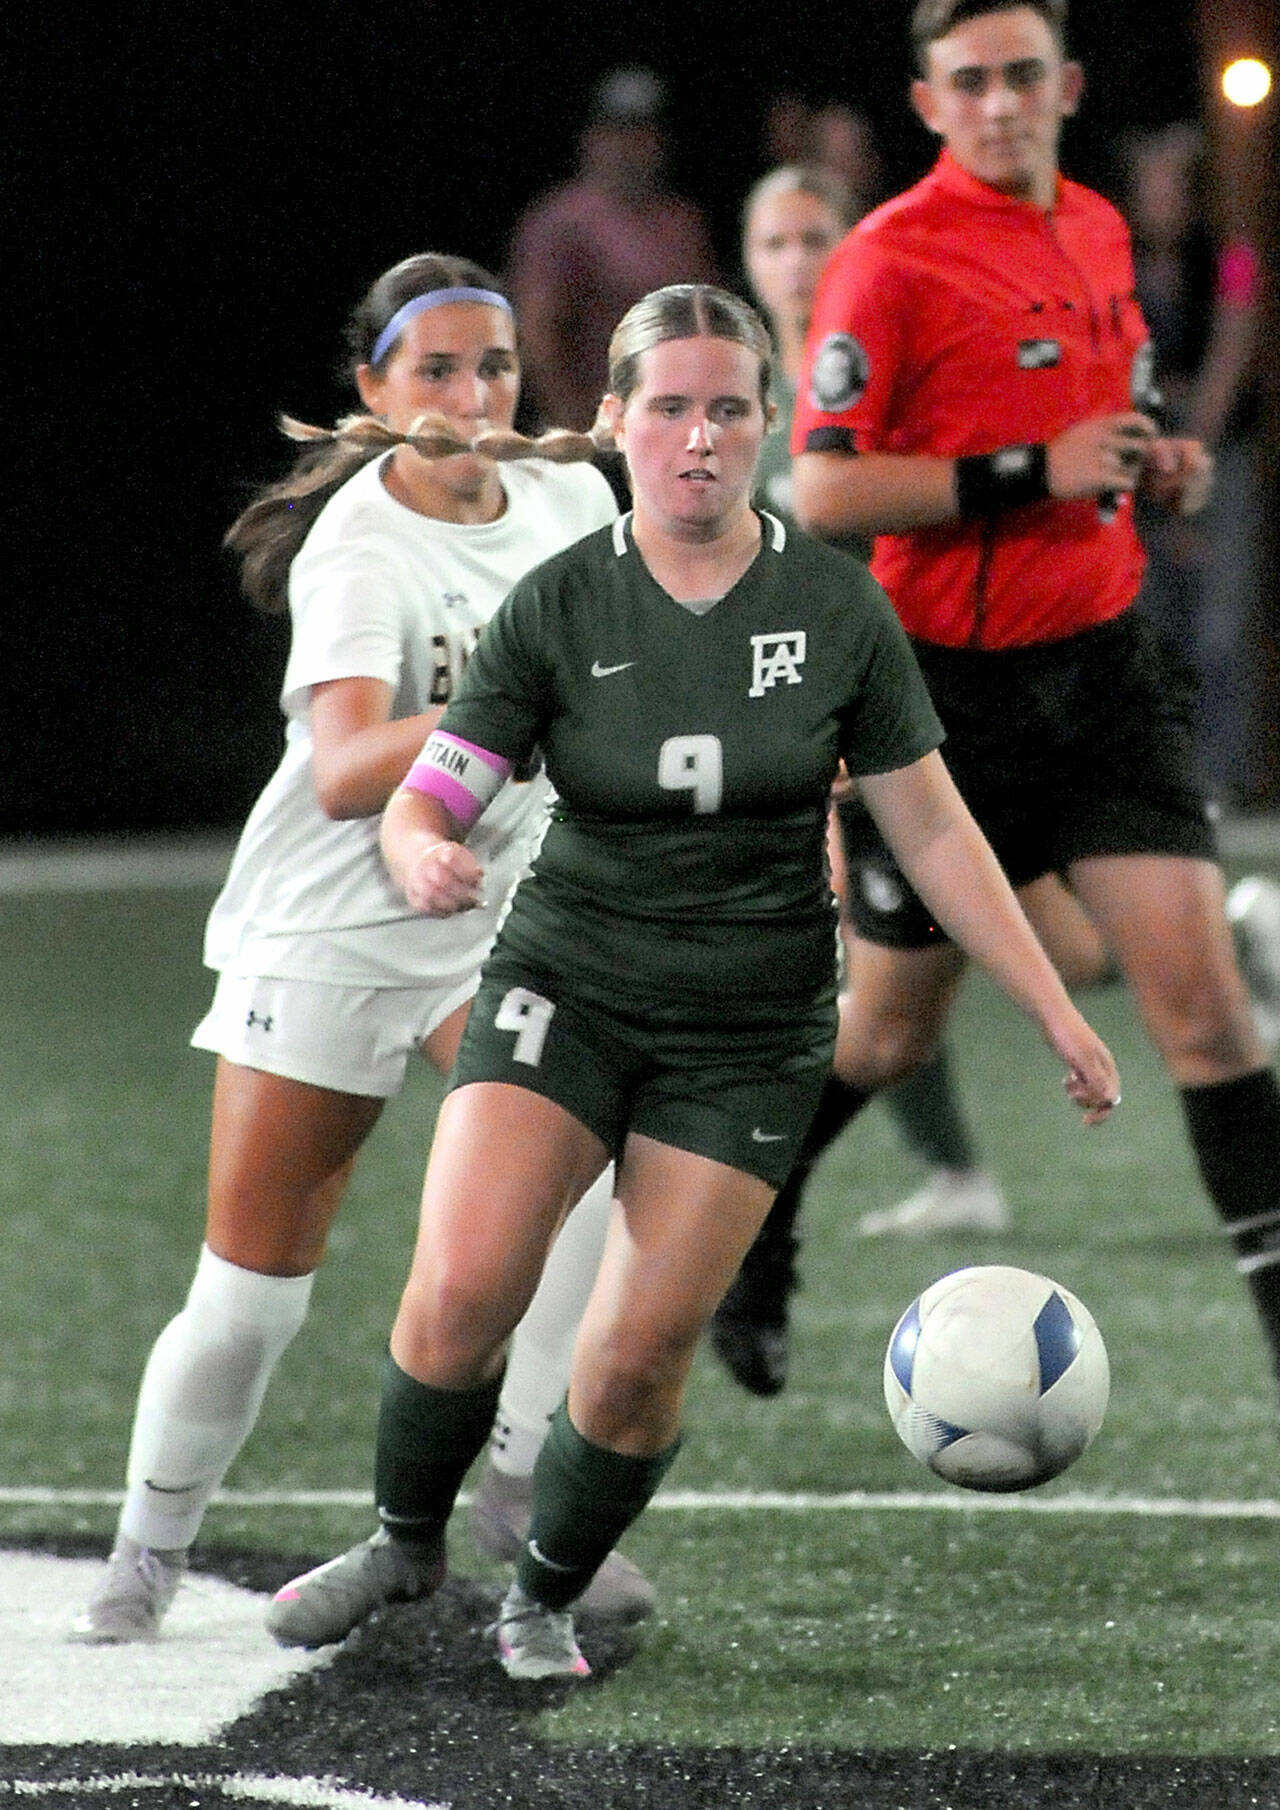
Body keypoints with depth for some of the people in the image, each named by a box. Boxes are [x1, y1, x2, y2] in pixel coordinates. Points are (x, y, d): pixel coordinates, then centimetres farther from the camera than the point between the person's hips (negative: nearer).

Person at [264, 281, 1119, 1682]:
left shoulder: (837, 606, -4)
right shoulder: (558, 606, -5)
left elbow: (931, 830, 2)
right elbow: (422, 798, -7)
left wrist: (1055, 1011, 0)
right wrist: (424, 856, -32)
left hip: (751, 1028, 0)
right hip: (567, 982, 0)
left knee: (639, 1356, -7)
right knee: (462, 1288, -19)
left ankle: (544, 1600, 20)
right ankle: (405, 1541, 8)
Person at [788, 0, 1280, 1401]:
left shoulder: (1095, 232, 9)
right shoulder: (890, 258, -12)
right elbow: (822, 494, -18)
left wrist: (1149, 466, 4)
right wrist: (1029, 473, -23)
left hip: (1101, 664, 5)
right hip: (951, 691, -5)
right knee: (890, 1032, 10)